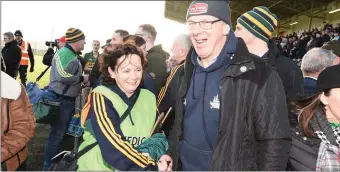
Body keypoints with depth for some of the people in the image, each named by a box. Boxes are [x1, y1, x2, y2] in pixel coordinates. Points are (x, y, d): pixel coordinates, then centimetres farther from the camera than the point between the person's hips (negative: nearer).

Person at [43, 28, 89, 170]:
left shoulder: (73, 55, 13)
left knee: (64, 132, 20)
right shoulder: (64, 53, -18)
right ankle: (48, 166, 10)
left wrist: (82, 80, 6)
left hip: (69, 99, 10)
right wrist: (82, 79, -16)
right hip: (60, 99, -10)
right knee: (56, 134, -2)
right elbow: (63, 76, -28)